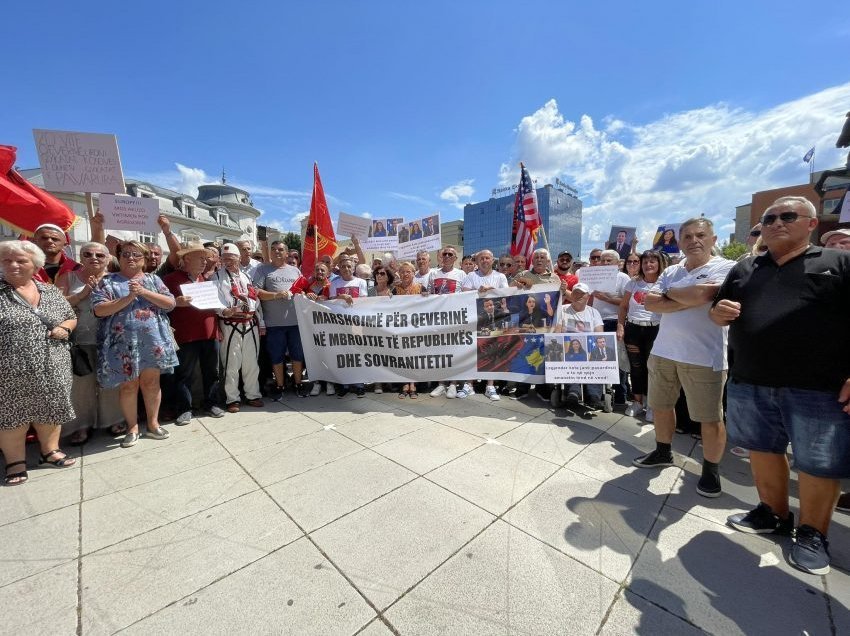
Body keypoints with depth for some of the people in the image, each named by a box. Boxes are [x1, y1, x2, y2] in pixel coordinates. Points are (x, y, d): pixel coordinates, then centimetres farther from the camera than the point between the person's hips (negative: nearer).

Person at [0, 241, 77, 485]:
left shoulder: (50, 291, 7)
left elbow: (71, 318, 15)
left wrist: (64, 328, -5)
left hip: (51, 368, 3)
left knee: (51, 410, 13)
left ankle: (50, 451, 29)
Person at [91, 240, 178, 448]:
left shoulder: (153, 279, 10)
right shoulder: (108, 281, 5)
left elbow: (170, 303, -1)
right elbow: (99, 310, -6)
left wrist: (144, 292, -12)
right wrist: (128, 297, -16)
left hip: (153, 340, 1)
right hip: (124, 342, -1)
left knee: (151, 382, 8)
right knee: (128, 385, 6)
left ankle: (153, 423, 22)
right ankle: (132, 427, 21)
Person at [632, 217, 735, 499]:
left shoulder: (726, 268, -6)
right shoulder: (670, 272, 10)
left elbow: (698, 295, -22)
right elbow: (650, 303, -2)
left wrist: (669, 292, -4)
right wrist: (687, 300, -14)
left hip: (705, 356, -5)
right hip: (663, 351, 6)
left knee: (710, 418, 6)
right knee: (661, 405, 17)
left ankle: (711, 469, 28)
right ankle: (663, 452, 37)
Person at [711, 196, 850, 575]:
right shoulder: (744, 270, 13)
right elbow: (718, 315, 17)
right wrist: (719, 312, -7)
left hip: (817, 387, -3)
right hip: (750, 383, 4)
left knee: (818, 464, 8)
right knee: (762, 450, 15)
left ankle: (812, 534, 28)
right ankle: (773, 514, 34)